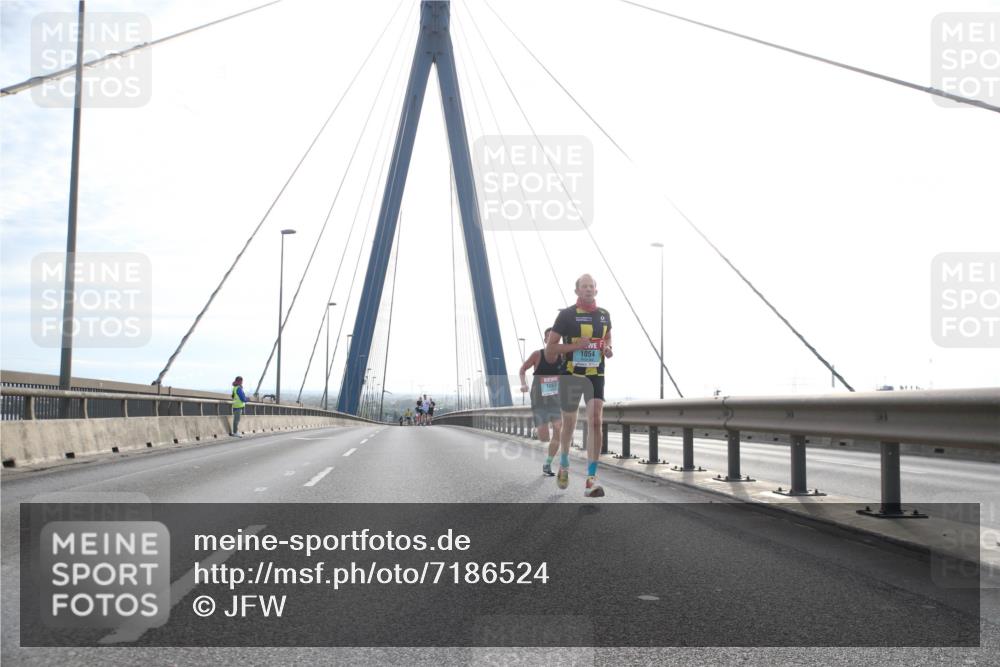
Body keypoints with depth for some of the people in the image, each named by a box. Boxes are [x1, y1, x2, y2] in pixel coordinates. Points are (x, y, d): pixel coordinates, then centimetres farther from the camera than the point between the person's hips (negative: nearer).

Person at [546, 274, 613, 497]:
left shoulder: (604, 315, 6)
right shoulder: (567, 315, -6)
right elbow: (549, 348, -6)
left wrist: (608, 349, 3)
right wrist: (575, 345, -20)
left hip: (596, 377, 2)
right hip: (571, 376, -2)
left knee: (596, 422, -14)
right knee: (569, 425, 11)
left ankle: (591, 480, -15)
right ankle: (564, 465, 40)